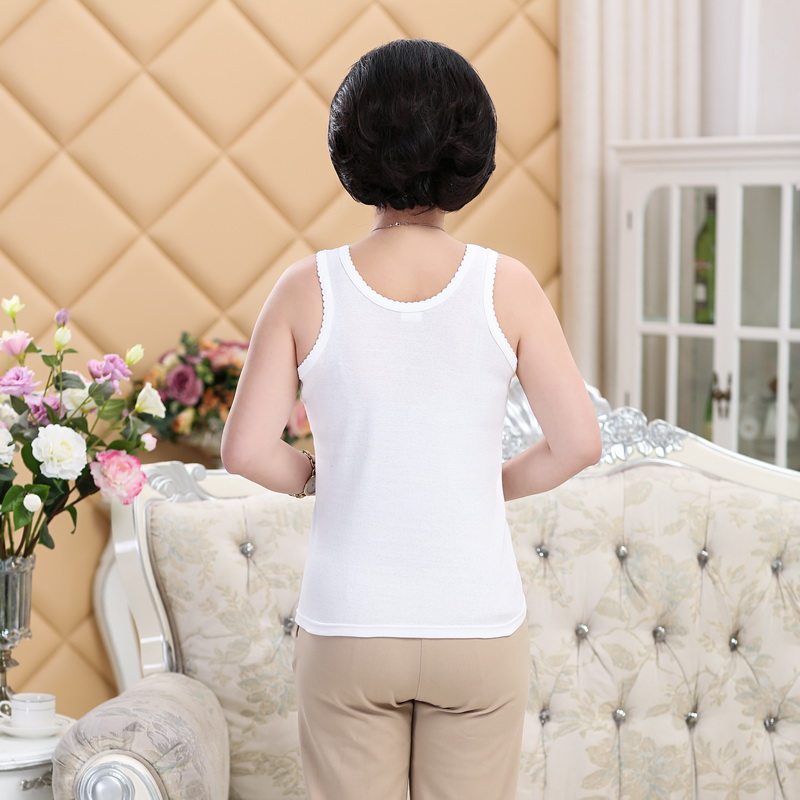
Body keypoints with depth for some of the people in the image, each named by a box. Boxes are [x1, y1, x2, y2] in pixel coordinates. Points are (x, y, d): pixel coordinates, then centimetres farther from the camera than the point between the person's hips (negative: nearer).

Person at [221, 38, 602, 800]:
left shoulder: (309, 288, -7)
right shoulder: (505, 287, -8)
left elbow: (246, 451, -9)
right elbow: (578, 443, -8)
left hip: (348, 629, 0)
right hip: (479, 625, 0)